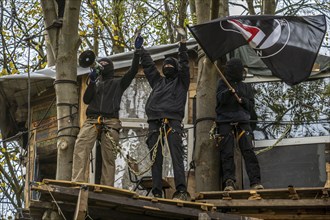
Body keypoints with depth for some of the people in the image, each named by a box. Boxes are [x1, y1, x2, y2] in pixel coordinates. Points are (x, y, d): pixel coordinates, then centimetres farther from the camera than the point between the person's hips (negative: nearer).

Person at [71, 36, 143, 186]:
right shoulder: (96, 83, 28)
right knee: (80, 146, -24)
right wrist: (92, 82, 2)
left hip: (111, 122, -1)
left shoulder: (118, 83, 21)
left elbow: (133, 70, 8)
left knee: (108, 157, -7)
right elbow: (86, 100, 13)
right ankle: (77, 182, -34)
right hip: (92, 121, 1)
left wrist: (137, 51, 0)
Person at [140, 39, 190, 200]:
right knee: (155, 157, -3)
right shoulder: (157, 81, 30)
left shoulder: (181, 81, 22)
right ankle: (157, 192, -6)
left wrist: (183, 48, 4)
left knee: (176, 155, -15)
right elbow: (148, 65, 31)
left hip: (173, 121, -4)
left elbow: (184, 66, 10)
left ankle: (181, 190, -24)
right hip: (154, 122, 4)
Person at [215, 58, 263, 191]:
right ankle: (229, 182, -7)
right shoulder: (223, 84, 13)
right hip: (225, 121, -1)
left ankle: (255, 181, -13)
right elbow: (220, 98, -5)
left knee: (248, 151, -10)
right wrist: (229, 92, -25)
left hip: (243, 121, 1)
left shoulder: (246, 87, 19)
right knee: (227, 153, -7)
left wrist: (243, 100, -7)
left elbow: (251, 105, 13)